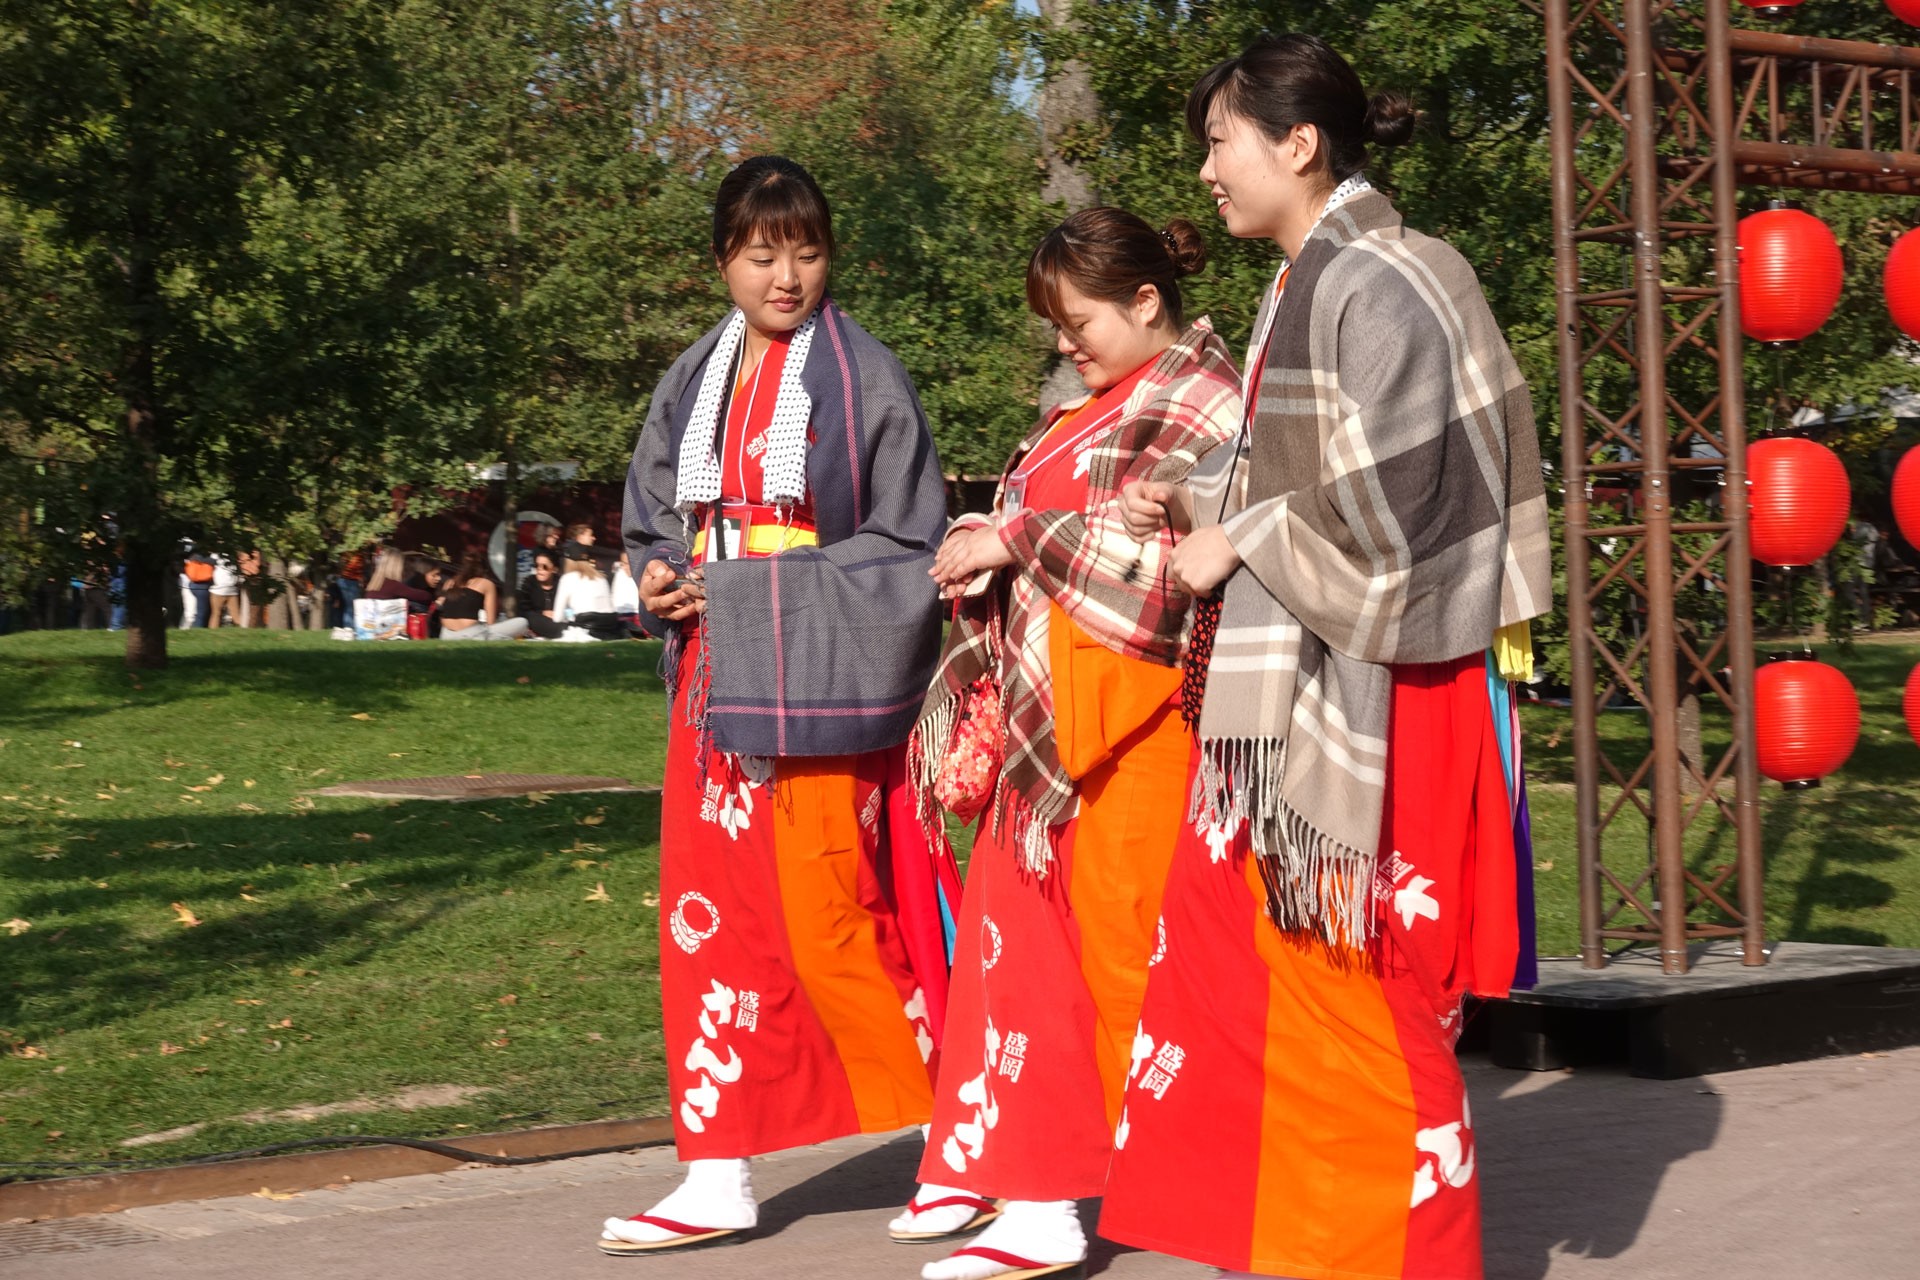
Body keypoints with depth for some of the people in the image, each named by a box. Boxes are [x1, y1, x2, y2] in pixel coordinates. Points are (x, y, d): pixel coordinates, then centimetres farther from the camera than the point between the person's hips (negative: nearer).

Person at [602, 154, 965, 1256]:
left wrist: (755, 588, -12)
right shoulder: (694, 384, 14)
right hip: (715, 687, 6)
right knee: (712, 918, 3)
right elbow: (652, 522, 22)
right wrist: (659, 578, -1)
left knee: (831, 931, -7)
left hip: (822, 690, -5)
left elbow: (911, 545, -4)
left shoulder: (866, 379, -1)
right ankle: (722, 1176, 11)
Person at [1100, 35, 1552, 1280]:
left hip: (1369, 697, -9)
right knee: (1245, 966, 10)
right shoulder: (1312, 287, 15)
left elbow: (1382, 504, -19)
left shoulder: (1380, 289, -14)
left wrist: (1237, 544, -10)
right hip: (1286, 691, 9)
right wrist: (1195, 512, 6)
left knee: (1358, 991, -1)